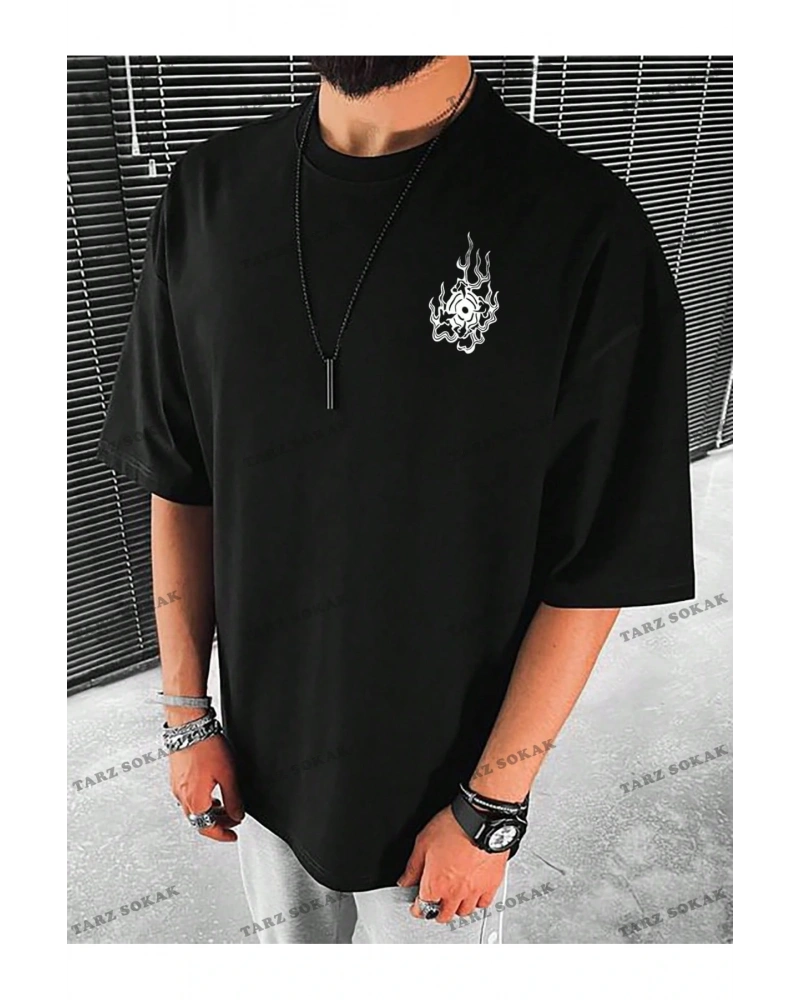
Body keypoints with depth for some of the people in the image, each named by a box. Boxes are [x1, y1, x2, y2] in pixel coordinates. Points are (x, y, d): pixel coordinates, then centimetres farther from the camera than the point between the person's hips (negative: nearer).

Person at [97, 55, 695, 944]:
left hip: (443, 780, -3)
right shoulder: (208, 194, -8)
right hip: (264, 756, 4)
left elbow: (600, 567, -16)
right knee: (288, 939, 30)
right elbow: (181, 487, -2)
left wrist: (491, 807, -10)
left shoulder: (586, 231, -22)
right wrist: (187, 715, 1)